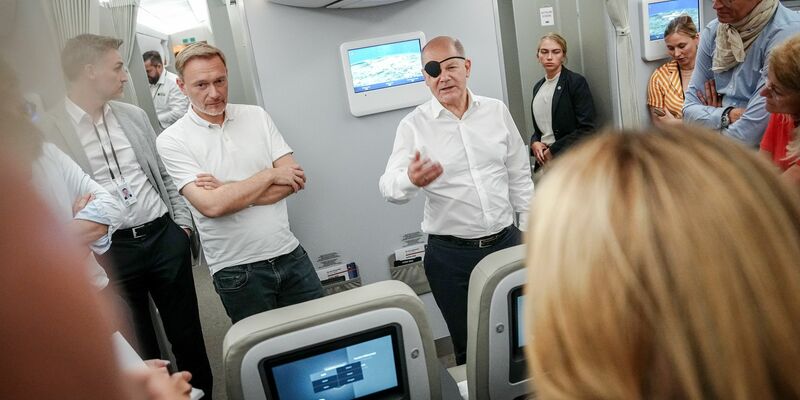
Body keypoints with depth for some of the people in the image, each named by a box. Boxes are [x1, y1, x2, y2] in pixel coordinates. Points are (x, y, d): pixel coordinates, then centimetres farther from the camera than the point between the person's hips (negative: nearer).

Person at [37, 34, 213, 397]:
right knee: (138, 348, 11)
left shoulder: (134, 115, 8)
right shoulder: (47, 132, -7)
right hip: (109, 252, -3)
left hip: (163, 236, 4)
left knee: (188, 332, 14)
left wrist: (181, 220, 10)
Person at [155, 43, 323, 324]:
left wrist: (228, 191, -13)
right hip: (237, 270, -3)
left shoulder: (256, 116, 4)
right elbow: (211, 205, -18)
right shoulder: (172, 141, -6)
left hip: (290, 254, 3)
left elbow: (294, 180, -4)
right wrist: (270, 175, -11)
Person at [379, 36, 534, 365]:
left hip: (506, 242, 3)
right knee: (468, 346, 10)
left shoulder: (497, 111, 4)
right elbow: (390, 187, -15)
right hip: (450, 255, -2)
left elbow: (520, 177, 10)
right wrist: (411, 180, -38)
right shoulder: (414, 125, -5)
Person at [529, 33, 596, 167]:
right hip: (544, 160, 5)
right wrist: (535, 143, 2)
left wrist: (553, 150, -11)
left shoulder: (576, 82, -4)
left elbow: (586, 129, -10)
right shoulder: (538, 87, 14)